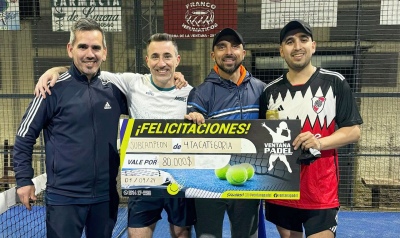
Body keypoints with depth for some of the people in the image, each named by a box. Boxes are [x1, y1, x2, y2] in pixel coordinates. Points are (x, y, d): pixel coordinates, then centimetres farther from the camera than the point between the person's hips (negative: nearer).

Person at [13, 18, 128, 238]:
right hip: (64, 196, -3)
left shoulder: (114, 88, 2)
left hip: (106, 194, 4)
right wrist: (24, 179, -2)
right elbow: (25, 135, 0)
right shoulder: (54, 88, -7)